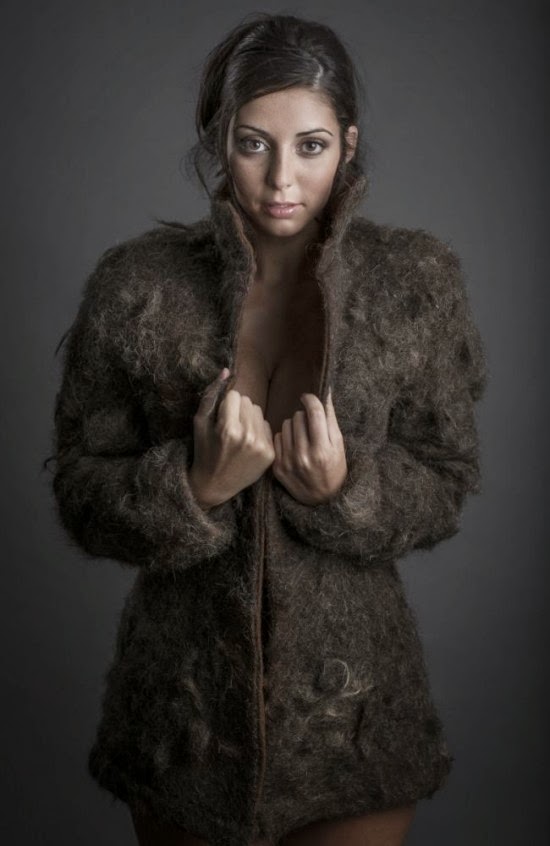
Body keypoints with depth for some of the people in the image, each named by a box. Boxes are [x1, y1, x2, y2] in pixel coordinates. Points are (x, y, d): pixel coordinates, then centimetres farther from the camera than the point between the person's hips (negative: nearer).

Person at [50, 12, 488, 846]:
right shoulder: (137, 284, -9)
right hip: (184, 691, 1)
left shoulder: (418, 282, -7)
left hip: (353, 692, 0)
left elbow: (446, 487, -2)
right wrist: (196, 484, -24)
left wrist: (345, 488, -22)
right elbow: (79, 493, -5)